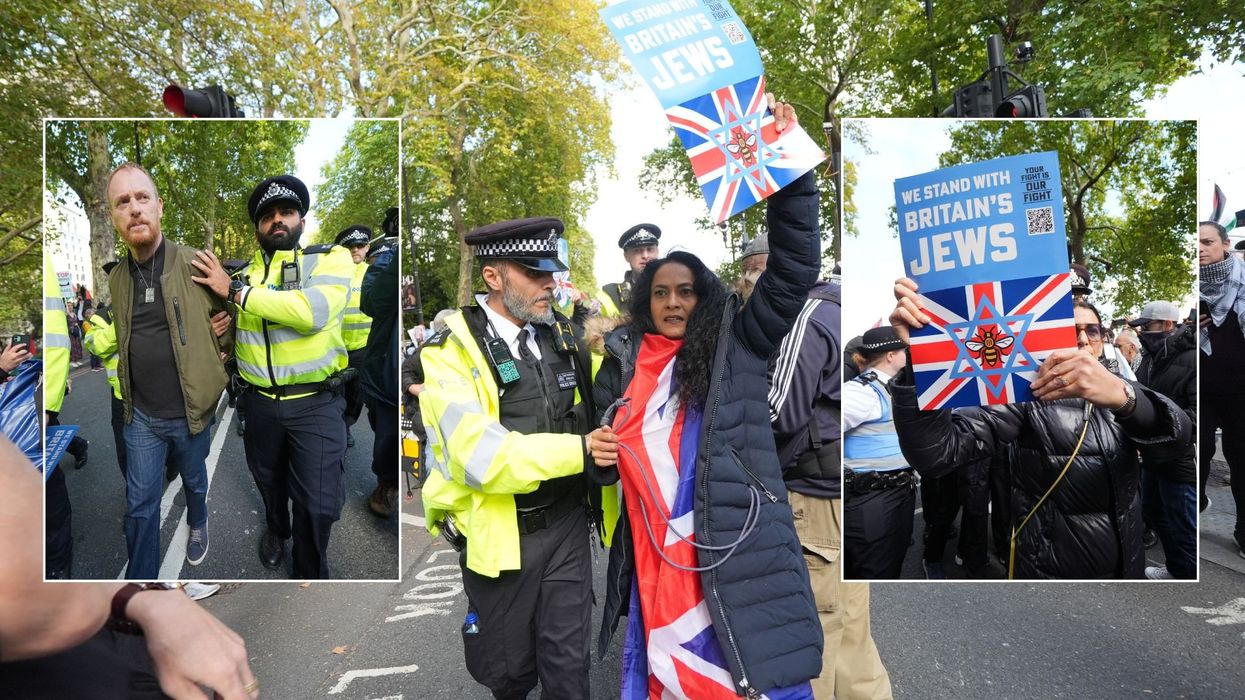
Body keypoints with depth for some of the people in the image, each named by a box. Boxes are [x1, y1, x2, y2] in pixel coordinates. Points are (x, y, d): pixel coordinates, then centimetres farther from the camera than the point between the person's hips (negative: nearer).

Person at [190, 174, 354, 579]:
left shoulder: (332, 258, -8)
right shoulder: (245, 272, 7)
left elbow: (312, 311, -26)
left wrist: (235, 291, -19)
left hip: (315, 403, -4)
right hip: (260, 403, 5)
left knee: (318, 501, -3)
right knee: (268, 479, 25)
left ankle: (310, 573, 20)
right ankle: (276, 529, 55)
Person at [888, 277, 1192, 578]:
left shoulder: (1117, 391, 4)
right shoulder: (1026, 396, -13)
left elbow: (1179, 429, -18)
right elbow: (934, 452, -29)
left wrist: (1122, 395, -40)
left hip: (1127, 565, 5)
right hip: (1048, 570, -4)